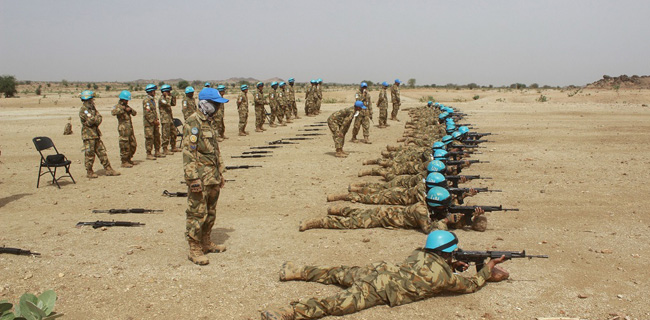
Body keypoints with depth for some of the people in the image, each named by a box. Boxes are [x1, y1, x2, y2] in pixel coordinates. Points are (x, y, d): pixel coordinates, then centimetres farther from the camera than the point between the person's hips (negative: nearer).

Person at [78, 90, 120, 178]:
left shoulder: (92, 108, 14)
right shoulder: (83, 110, -13)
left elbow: (99, 119, 7)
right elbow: (90, 121, -20)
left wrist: (94, 120, -12)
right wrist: (96, 118, -4)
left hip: (96, 134, 8)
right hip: (88, 135, -8)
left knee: (102, 152, 9)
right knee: (90, 154, 0)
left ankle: (108, 170, 12)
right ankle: (89, 172, 11)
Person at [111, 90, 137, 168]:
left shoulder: (126, 106, 17)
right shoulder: (117, 106, -6)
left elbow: (134, 113, 14)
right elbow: (113, 112, -27)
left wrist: (130, 110, -5)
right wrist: (122, 108, -25)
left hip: (130, 128, 8)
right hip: (123, 129, -8)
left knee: (133, 145, 13)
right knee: (125, 146, -5)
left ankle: (129, 159, 26)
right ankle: (124, 162, 2)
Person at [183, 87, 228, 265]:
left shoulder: (208, 122, 16)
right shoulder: (193, 123, -13)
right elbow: (188, 153, -19)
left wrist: (220, 173, 22)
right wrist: (193, 179, -22)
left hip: (213, 178, 9)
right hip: (200, 179, -9)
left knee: (210, 213, 16)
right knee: (197, 214, -2)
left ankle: (206, 243, 29)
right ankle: (195, 250, 6)